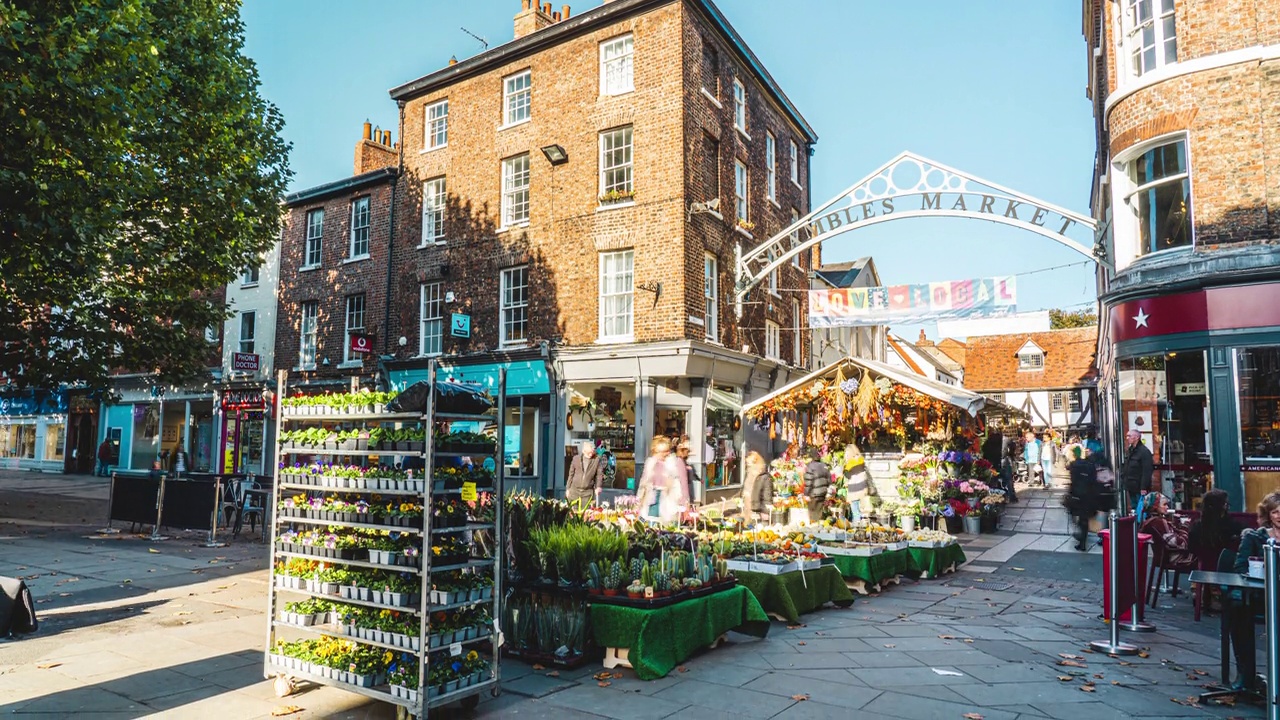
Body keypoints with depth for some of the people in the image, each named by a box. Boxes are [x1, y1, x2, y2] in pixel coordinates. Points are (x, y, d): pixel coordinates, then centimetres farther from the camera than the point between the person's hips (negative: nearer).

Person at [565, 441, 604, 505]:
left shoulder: (597, 460, -1)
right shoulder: (576, 458, 3)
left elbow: (599, 474, -1)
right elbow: (571, 474, 9)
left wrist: (598, 487, -17)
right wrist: (568, 488, 8)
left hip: (588, 492, -1)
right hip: (574, 490, 1)